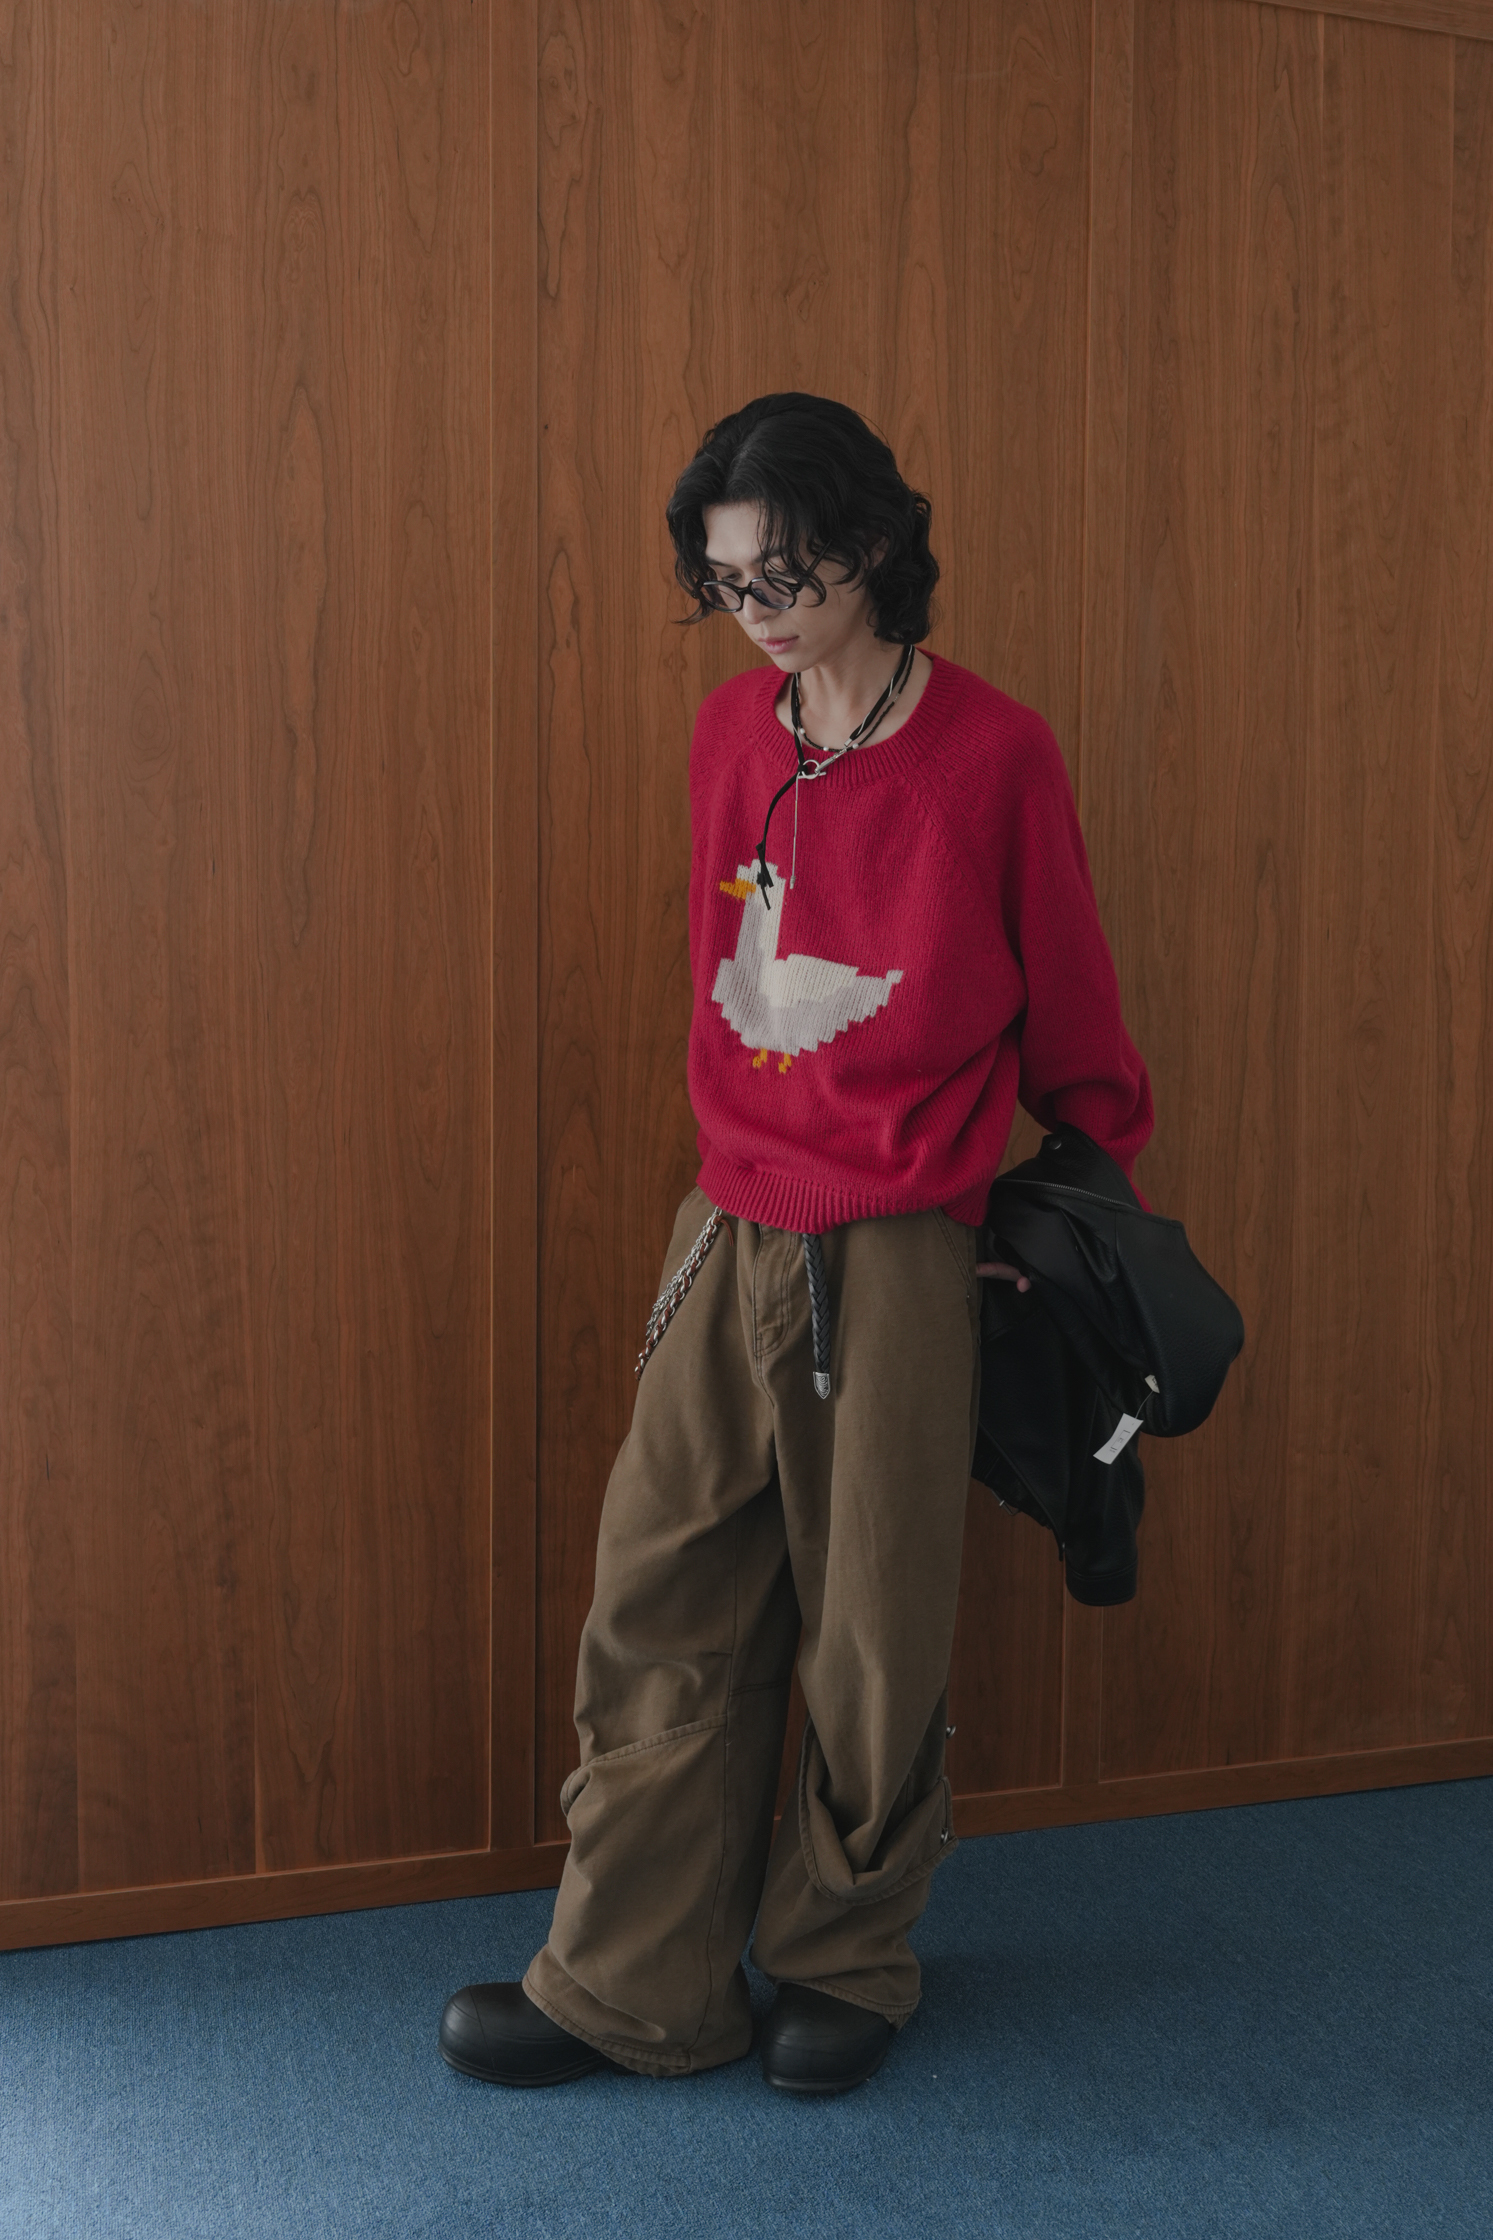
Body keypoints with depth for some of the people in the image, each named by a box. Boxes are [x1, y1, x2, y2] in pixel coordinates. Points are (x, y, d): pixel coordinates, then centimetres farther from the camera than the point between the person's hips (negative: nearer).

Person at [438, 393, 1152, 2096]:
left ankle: (848, 1961, 31)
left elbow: (1069, 1011, 2)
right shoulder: (729, 737, 8)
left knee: (872, 1634, 8)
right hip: (726, 1238, 5)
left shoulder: (992, 755, -7)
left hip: (893, 1257, -4)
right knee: (663, 1615, 8)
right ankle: (632, 1988, 23)